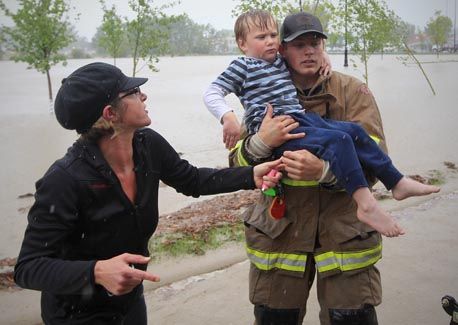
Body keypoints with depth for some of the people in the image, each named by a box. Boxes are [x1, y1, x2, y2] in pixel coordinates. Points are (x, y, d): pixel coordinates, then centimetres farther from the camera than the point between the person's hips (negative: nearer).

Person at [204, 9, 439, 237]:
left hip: (301, 118, 9)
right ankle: (366, 205, -31)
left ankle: (397, 182, 6)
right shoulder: (242, 67, 2)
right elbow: (211, 94, -5)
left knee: (354, 131, 0)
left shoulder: (280, 61, 22)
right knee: (337, 140, -26)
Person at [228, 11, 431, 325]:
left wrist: (323, 171, -34)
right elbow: (238, 166, -1)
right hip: (280, 231, 2)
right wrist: (260, 143, -23)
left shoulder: (353, 92, -3)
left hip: (344, 232, -2)